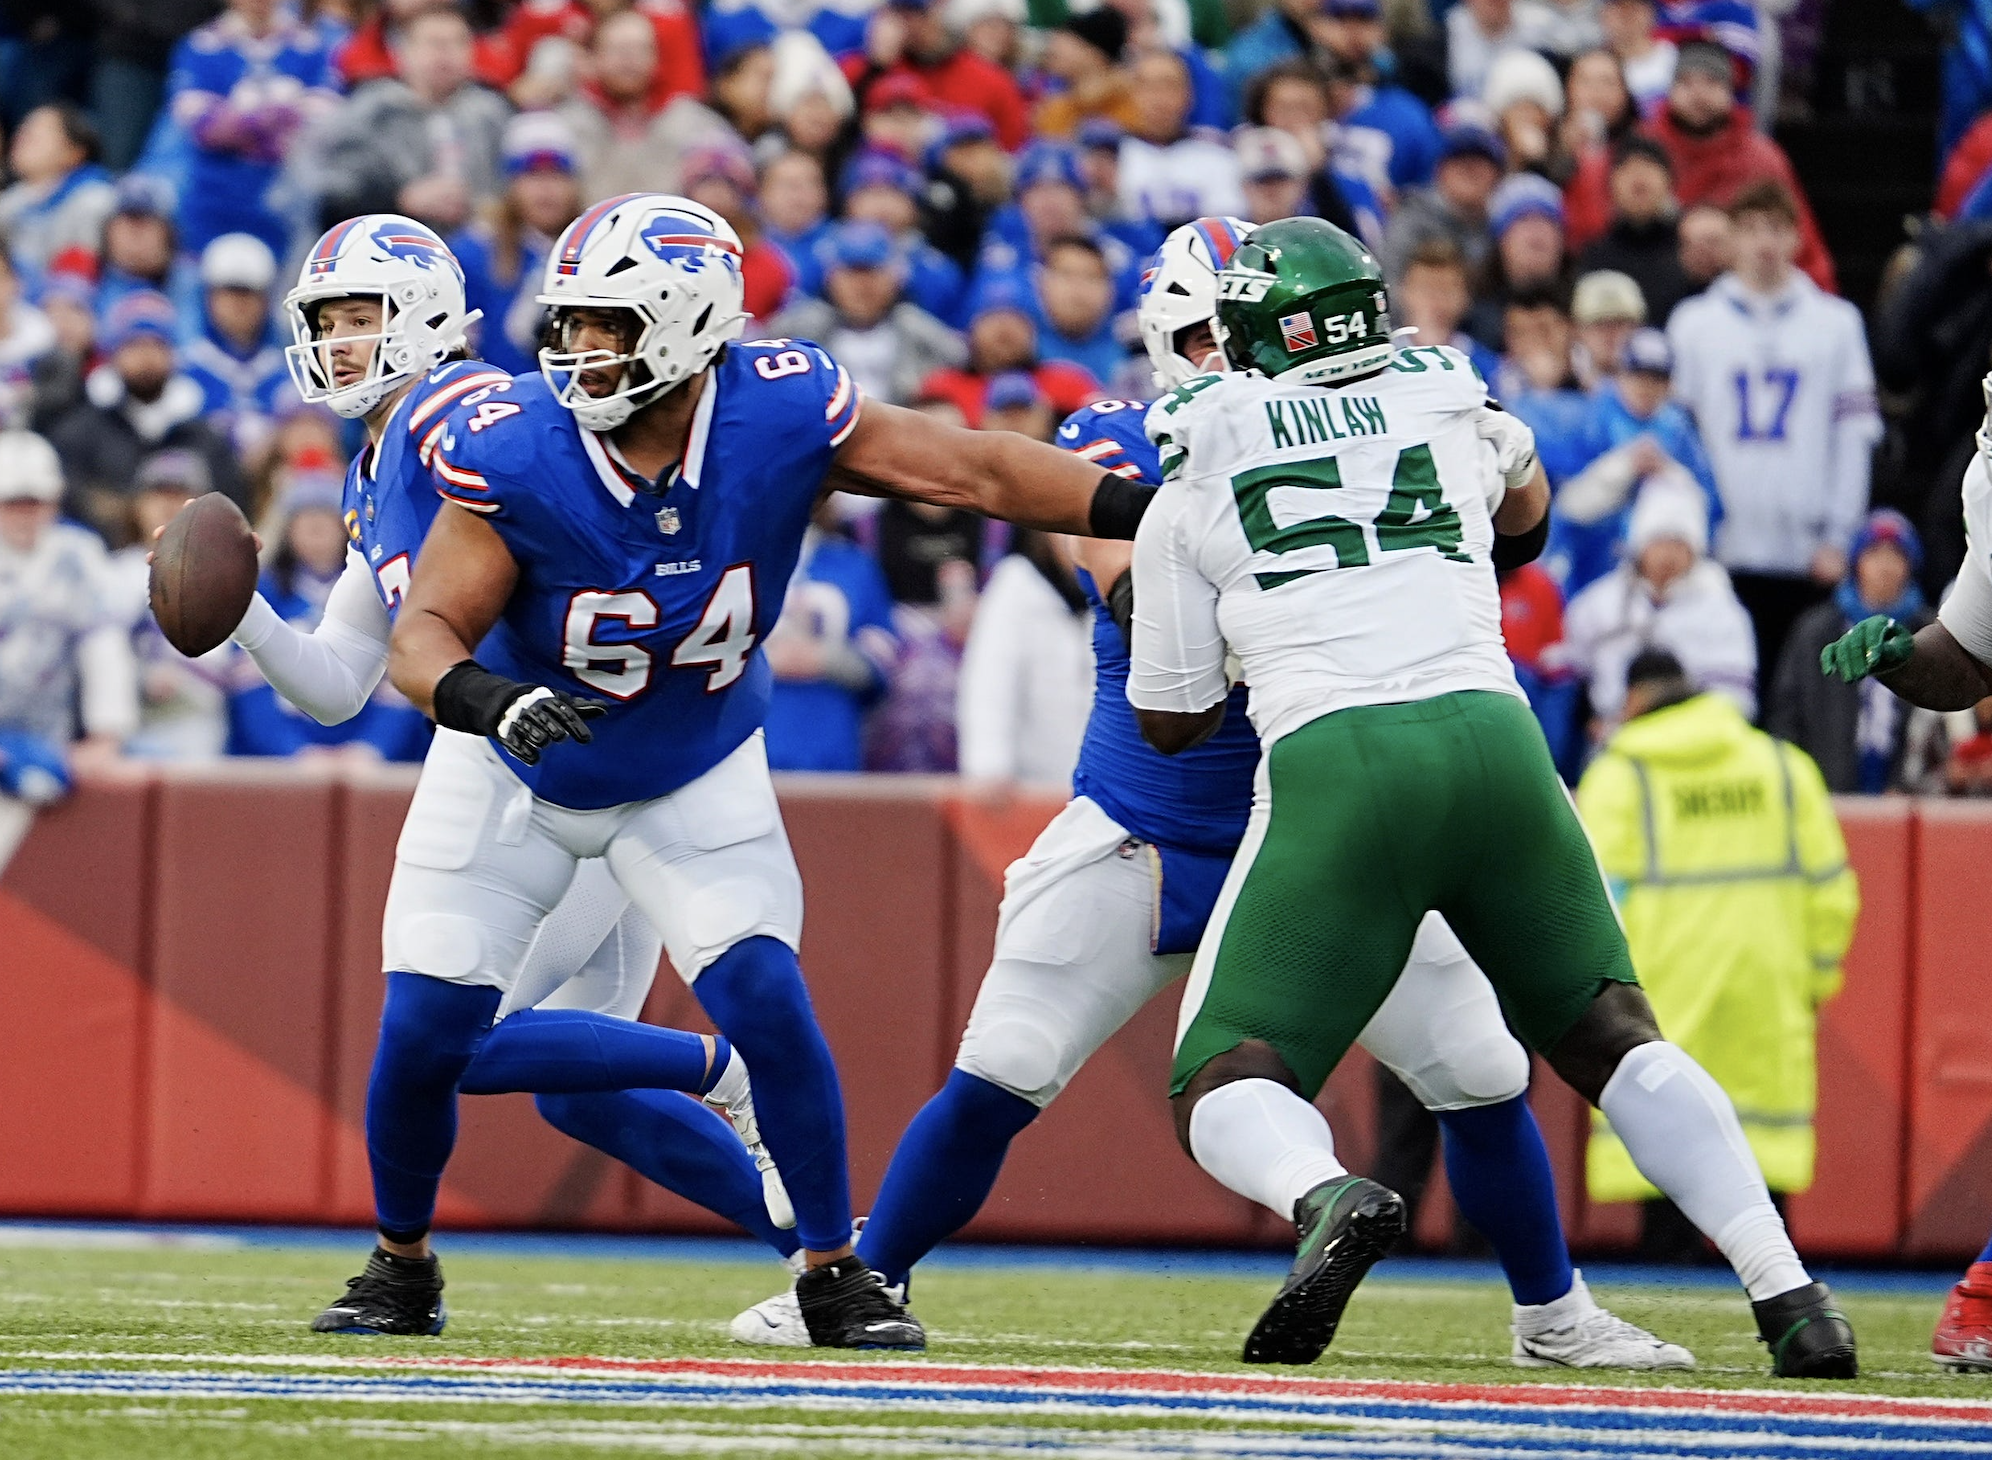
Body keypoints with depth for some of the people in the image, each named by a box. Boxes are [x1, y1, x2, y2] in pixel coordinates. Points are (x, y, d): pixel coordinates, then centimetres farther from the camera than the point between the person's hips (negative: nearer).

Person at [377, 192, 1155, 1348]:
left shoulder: (783, 415, -26)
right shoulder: (513, 457, -29)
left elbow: (976, 471, -19)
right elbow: (426, 633, -27)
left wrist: (1154, 512, -26)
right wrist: (487, 698, -50)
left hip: (696, 776, 0)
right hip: (517, 772, 0)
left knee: (766, 1001, -15)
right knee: (427, 1024, -5)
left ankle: (836, 1274, 2)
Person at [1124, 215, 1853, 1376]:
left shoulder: (1189, 494, 14)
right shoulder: (1452, 406, 20)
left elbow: (1174, 723, 21)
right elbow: (1526, 511, 45)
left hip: (1332, 761, -3)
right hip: (1493, 735, 3)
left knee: (1227, 1087, 3)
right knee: (1613, 1038, 18)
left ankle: (1329, 1196, -32)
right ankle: (1790, 1293, 4)